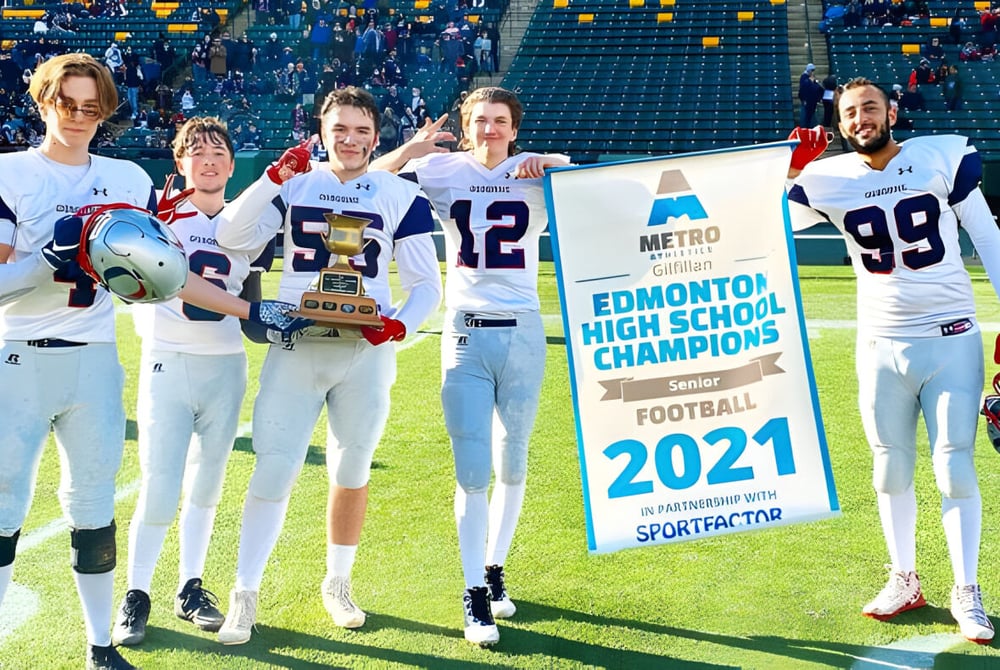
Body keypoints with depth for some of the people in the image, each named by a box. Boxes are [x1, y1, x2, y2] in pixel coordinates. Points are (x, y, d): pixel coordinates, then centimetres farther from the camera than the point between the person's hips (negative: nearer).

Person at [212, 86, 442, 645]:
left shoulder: (402, 196, 2)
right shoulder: (294, 186, 6)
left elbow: (427, 286, 2)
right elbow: (232, 237, -8)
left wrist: (401, 324, -18)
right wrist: (275, 177, -17)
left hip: (366, 352, 0)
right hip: (296, 347, 0)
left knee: (351, 472, 12)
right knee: (273, 471, -5)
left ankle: (339, 583, 30)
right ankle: (245, 595, 9)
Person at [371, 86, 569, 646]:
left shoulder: (539, 173, 4)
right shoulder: (442, 170, 4)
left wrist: (549, 164, -24)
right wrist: (409, 150, -16)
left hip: (523, 334, 1)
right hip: (465, 335, -1)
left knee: (513, 465, 11)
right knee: (472, 474, -3)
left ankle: (495, 568, 29)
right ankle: (475, 594, 7)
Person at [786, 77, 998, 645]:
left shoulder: (943, 156, -3)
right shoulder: (829, 179, 1)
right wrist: (789, 171, -15)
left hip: (952, 340, -2)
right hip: (882, 346, 2)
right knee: (892, 470, 11)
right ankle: (905, 581, 27)